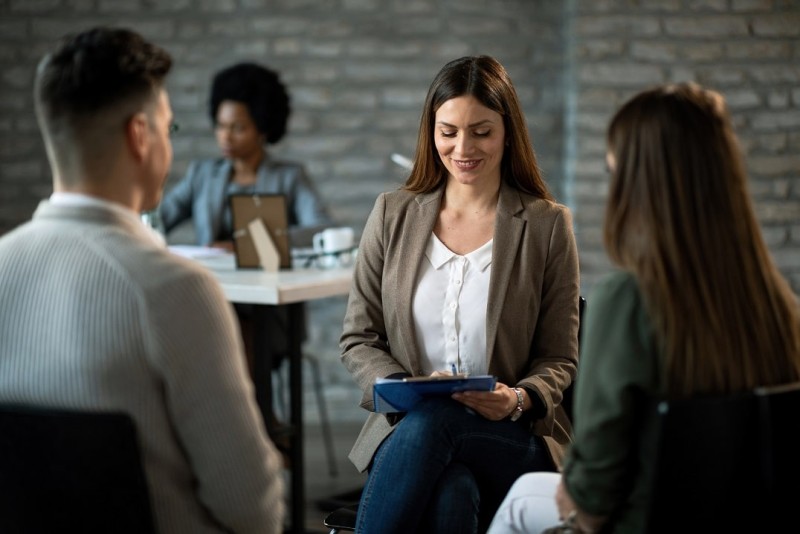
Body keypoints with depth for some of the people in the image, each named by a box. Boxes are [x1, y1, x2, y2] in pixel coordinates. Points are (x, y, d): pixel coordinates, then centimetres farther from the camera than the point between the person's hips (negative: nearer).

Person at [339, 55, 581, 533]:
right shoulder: (392, 215, 10)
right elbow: (359, 338, 11)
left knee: (431, 421, -37)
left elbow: (559, 359, 7)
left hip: (515, 440, -1)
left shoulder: (548, 225, 4)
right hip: (406, 428, 1)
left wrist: (519, 399, -15)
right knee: (450, 496, -37)